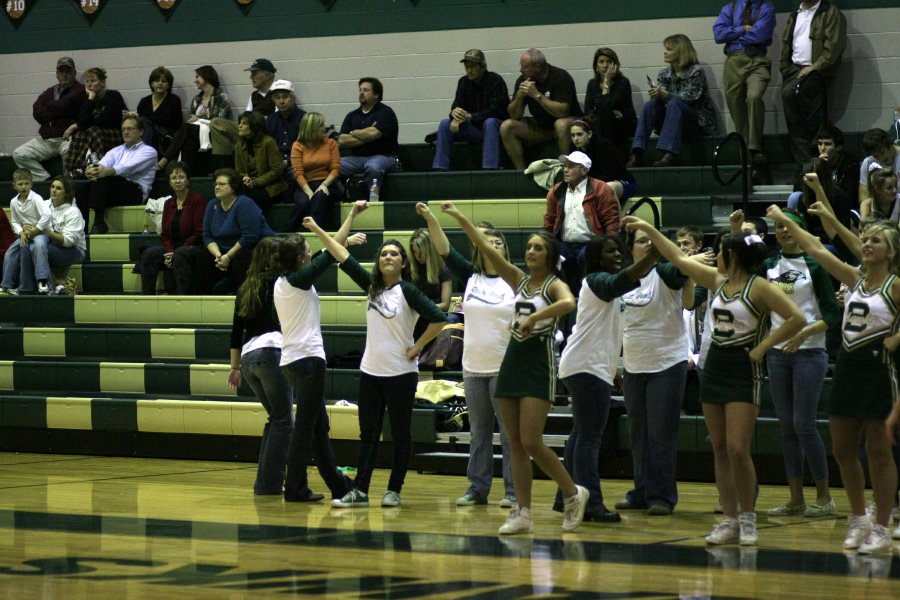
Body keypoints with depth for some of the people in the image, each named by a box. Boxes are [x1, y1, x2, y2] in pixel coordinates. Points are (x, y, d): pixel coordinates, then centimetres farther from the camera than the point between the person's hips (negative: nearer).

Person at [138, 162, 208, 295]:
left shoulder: (197, 200, -5)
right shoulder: (168, 204, 15)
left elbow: (199, 234, -10)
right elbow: (165, 234, 14)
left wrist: (175, 253, -15)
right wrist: (169, 252, -9)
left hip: (195, 248, -6)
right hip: (173, 249, 6)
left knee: (180, 254, -37)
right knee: (149, 253, -20)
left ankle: (184, 297, -35)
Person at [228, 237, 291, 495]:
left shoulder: (246, 288, 20)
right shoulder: (276, 282, 1)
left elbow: (237, 330, 21)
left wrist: (235, 366, 25)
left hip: (247, 357, 7)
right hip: (271, 351, -7)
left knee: (277, 417, 16)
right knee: (283, 419, -1)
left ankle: (265, 482, 11)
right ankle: (271, 483, -6)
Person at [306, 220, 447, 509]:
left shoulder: (408, 291, -10)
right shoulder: (372, 286, 6)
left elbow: (439, 319, -17)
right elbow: (344, 258, 5)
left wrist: (417, 347, -12)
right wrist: (318, 231, 1)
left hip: (400, 374, -6)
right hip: (370, 371, 6)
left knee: (400, 434, 3)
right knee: (368, 433, 5)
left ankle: (394, 490, 10)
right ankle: (360, 491, 4)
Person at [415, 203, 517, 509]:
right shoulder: (470, 277, 7)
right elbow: (446, 251, 0)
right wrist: (431, 219, -12)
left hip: (505, 367, -4)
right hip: (473, 367, 4)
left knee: (509, 431, -2)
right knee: (478, 432, 10)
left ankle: (513, 491, 1)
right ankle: (477, 489, 15)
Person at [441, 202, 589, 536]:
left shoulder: (554, 284, -5)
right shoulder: (519, 280, 11)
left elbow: (569, 303, -29)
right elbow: (485, 248, 5)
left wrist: (534, 317, -32)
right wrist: (459, 218, -2)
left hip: (539, 364, -6)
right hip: (513, 361, 7)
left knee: (531, 443, -12)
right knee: (515, 444, 3)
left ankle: (573, 493, 7)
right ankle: (523, 513, 5)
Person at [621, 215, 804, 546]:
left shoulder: (760, 288, -11)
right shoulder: (718, 280, 9)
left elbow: (796, 319, -19)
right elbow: (679, 260, 17)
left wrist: (763, 346, -16)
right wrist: (648, 229, 17)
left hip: (743, 370, -7)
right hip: (714, 367, 7)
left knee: (737, 450, -13)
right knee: (720, 450, 5)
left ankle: (747, 516, 1)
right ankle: (730, 520, 8)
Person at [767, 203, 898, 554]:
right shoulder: (854, 279, 9)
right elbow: (816, 249, 10)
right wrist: (784, 221, 9)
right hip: (847, 366, 6)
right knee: (842, 450, 8)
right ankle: (858, 519, 22)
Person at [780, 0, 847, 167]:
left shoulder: (831, 14, 0)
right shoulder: (794, 16, 22)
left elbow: (834, 47, -10)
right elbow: (786, 45, 22)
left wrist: (813, 68, -17)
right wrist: (785, 70, 7)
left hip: (818, 70, -6)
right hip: (795, 68, 6)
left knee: (790, 93, -31)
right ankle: (804, 162, -13)